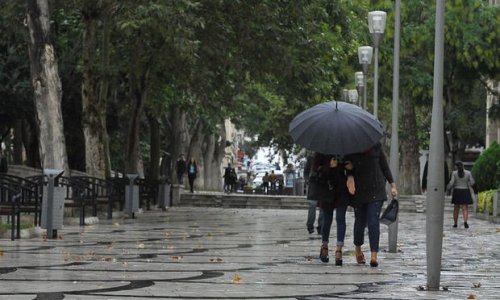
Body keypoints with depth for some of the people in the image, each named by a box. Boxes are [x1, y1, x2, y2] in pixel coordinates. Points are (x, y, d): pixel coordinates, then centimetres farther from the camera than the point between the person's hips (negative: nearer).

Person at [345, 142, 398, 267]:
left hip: (376, 189, -1)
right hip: (358, 190, 1)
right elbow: (349, 167, 7)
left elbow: (384, 165, 9)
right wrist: (350, 176, -15)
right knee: (360, 221, 10)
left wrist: (392, 185, 8)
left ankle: (374, 255, -15)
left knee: (373, 221, -11)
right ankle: (358, 249, 36)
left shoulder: (376, 146, 3)